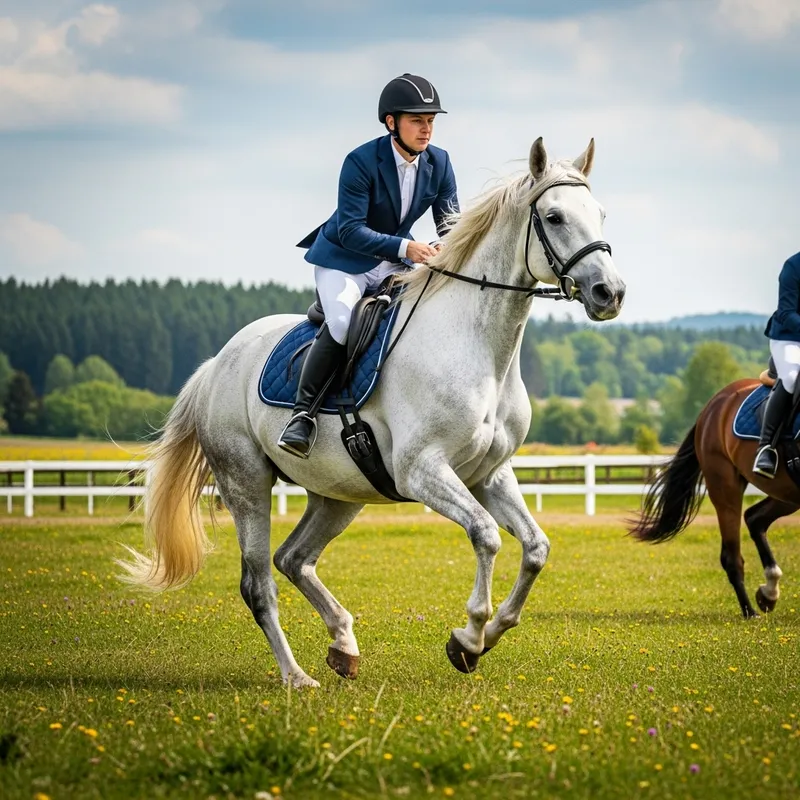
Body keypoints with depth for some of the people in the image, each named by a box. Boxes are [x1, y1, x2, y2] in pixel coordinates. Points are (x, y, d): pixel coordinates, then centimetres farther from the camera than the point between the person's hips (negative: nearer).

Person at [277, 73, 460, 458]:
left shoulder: (439, 163, -6)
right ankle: (303, 412, -19)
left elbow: (451, 221, -1)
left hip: (394, 262, 6)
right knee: (342, 322, -31)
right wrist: (405, 247, -37)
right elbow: (350, 230, -26)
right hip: (344, 258, -6)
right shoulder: (361, 162, -22)